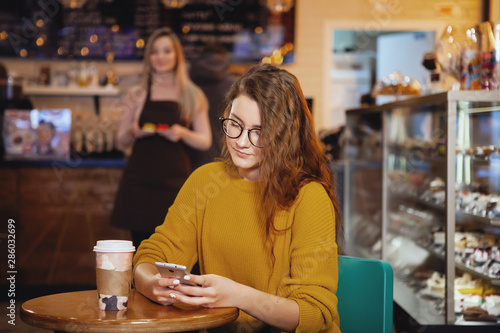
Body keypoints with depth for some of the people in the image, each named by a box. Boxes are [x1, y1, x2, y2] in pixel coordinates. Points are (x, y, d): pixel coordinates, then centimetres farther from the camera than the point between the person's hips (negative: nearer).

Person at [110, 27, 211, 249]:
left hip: (174, 180, -1)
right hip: (139, 179, 1)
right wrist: (133, 132, -8)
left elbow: (205, 142, 8)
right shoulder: (137, 95, 12)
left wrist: (183, 134, -11)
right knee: (141, 245, -1)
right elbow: (121, 142, 14)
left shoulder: (192, 96, 10)